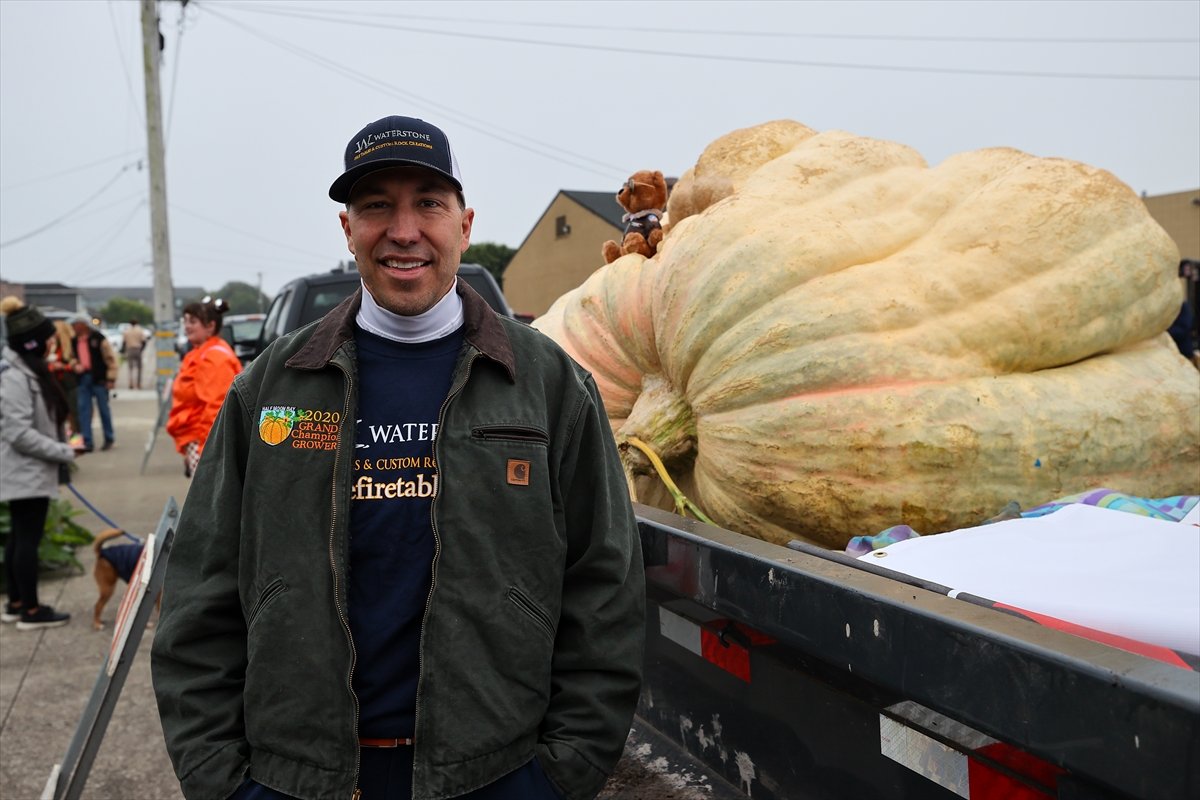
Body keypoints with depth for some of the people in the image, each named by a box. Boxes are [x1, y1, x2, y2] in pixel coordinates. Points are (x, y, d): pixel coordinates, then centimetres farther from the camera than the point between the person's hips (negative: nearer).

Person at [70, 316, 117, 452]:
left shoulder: (98, 338, -5)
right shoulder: (74, 341, 9)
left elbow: (110, 358, -6)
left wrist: (111, 378, -10)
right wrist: (75, 365, -3)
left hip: (98, 378, -5)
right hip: (82, 378, 5)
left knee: (103, 409, 4)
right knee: (83, 410, 1)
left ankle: (109, 439, 16)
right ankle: (87, 442, 5)